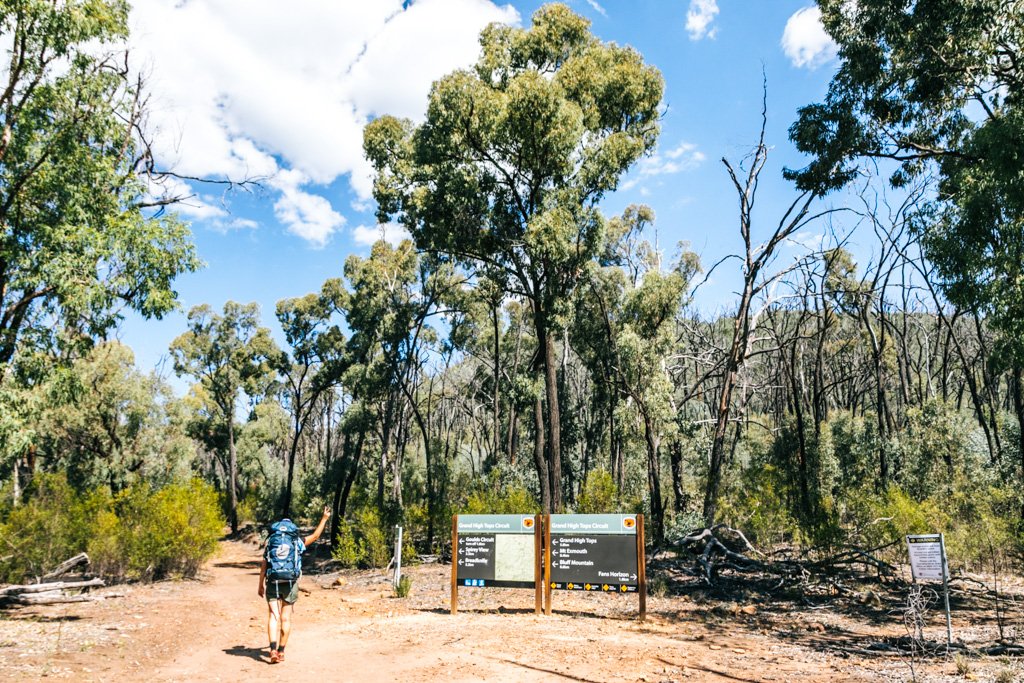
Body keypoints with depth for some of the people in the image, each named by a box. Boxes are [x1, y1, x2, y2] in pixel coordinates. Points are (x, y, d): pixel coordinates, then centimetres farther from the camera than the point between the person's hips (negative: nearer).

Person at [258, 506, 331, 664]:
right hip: (290, 584, 1)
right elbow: (315, 536, 20)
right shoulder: (297, 543, 5)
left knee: (273, 617, -2)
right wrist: (324, 518, 31)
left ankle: (273, 650, -18)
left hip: (273, 584, -1)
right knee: (285, 619, 10)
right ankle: (281, 651, 16)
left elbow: (263, 566, 1)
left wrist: (261, 585, 9)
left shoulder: (270, 542, 3)